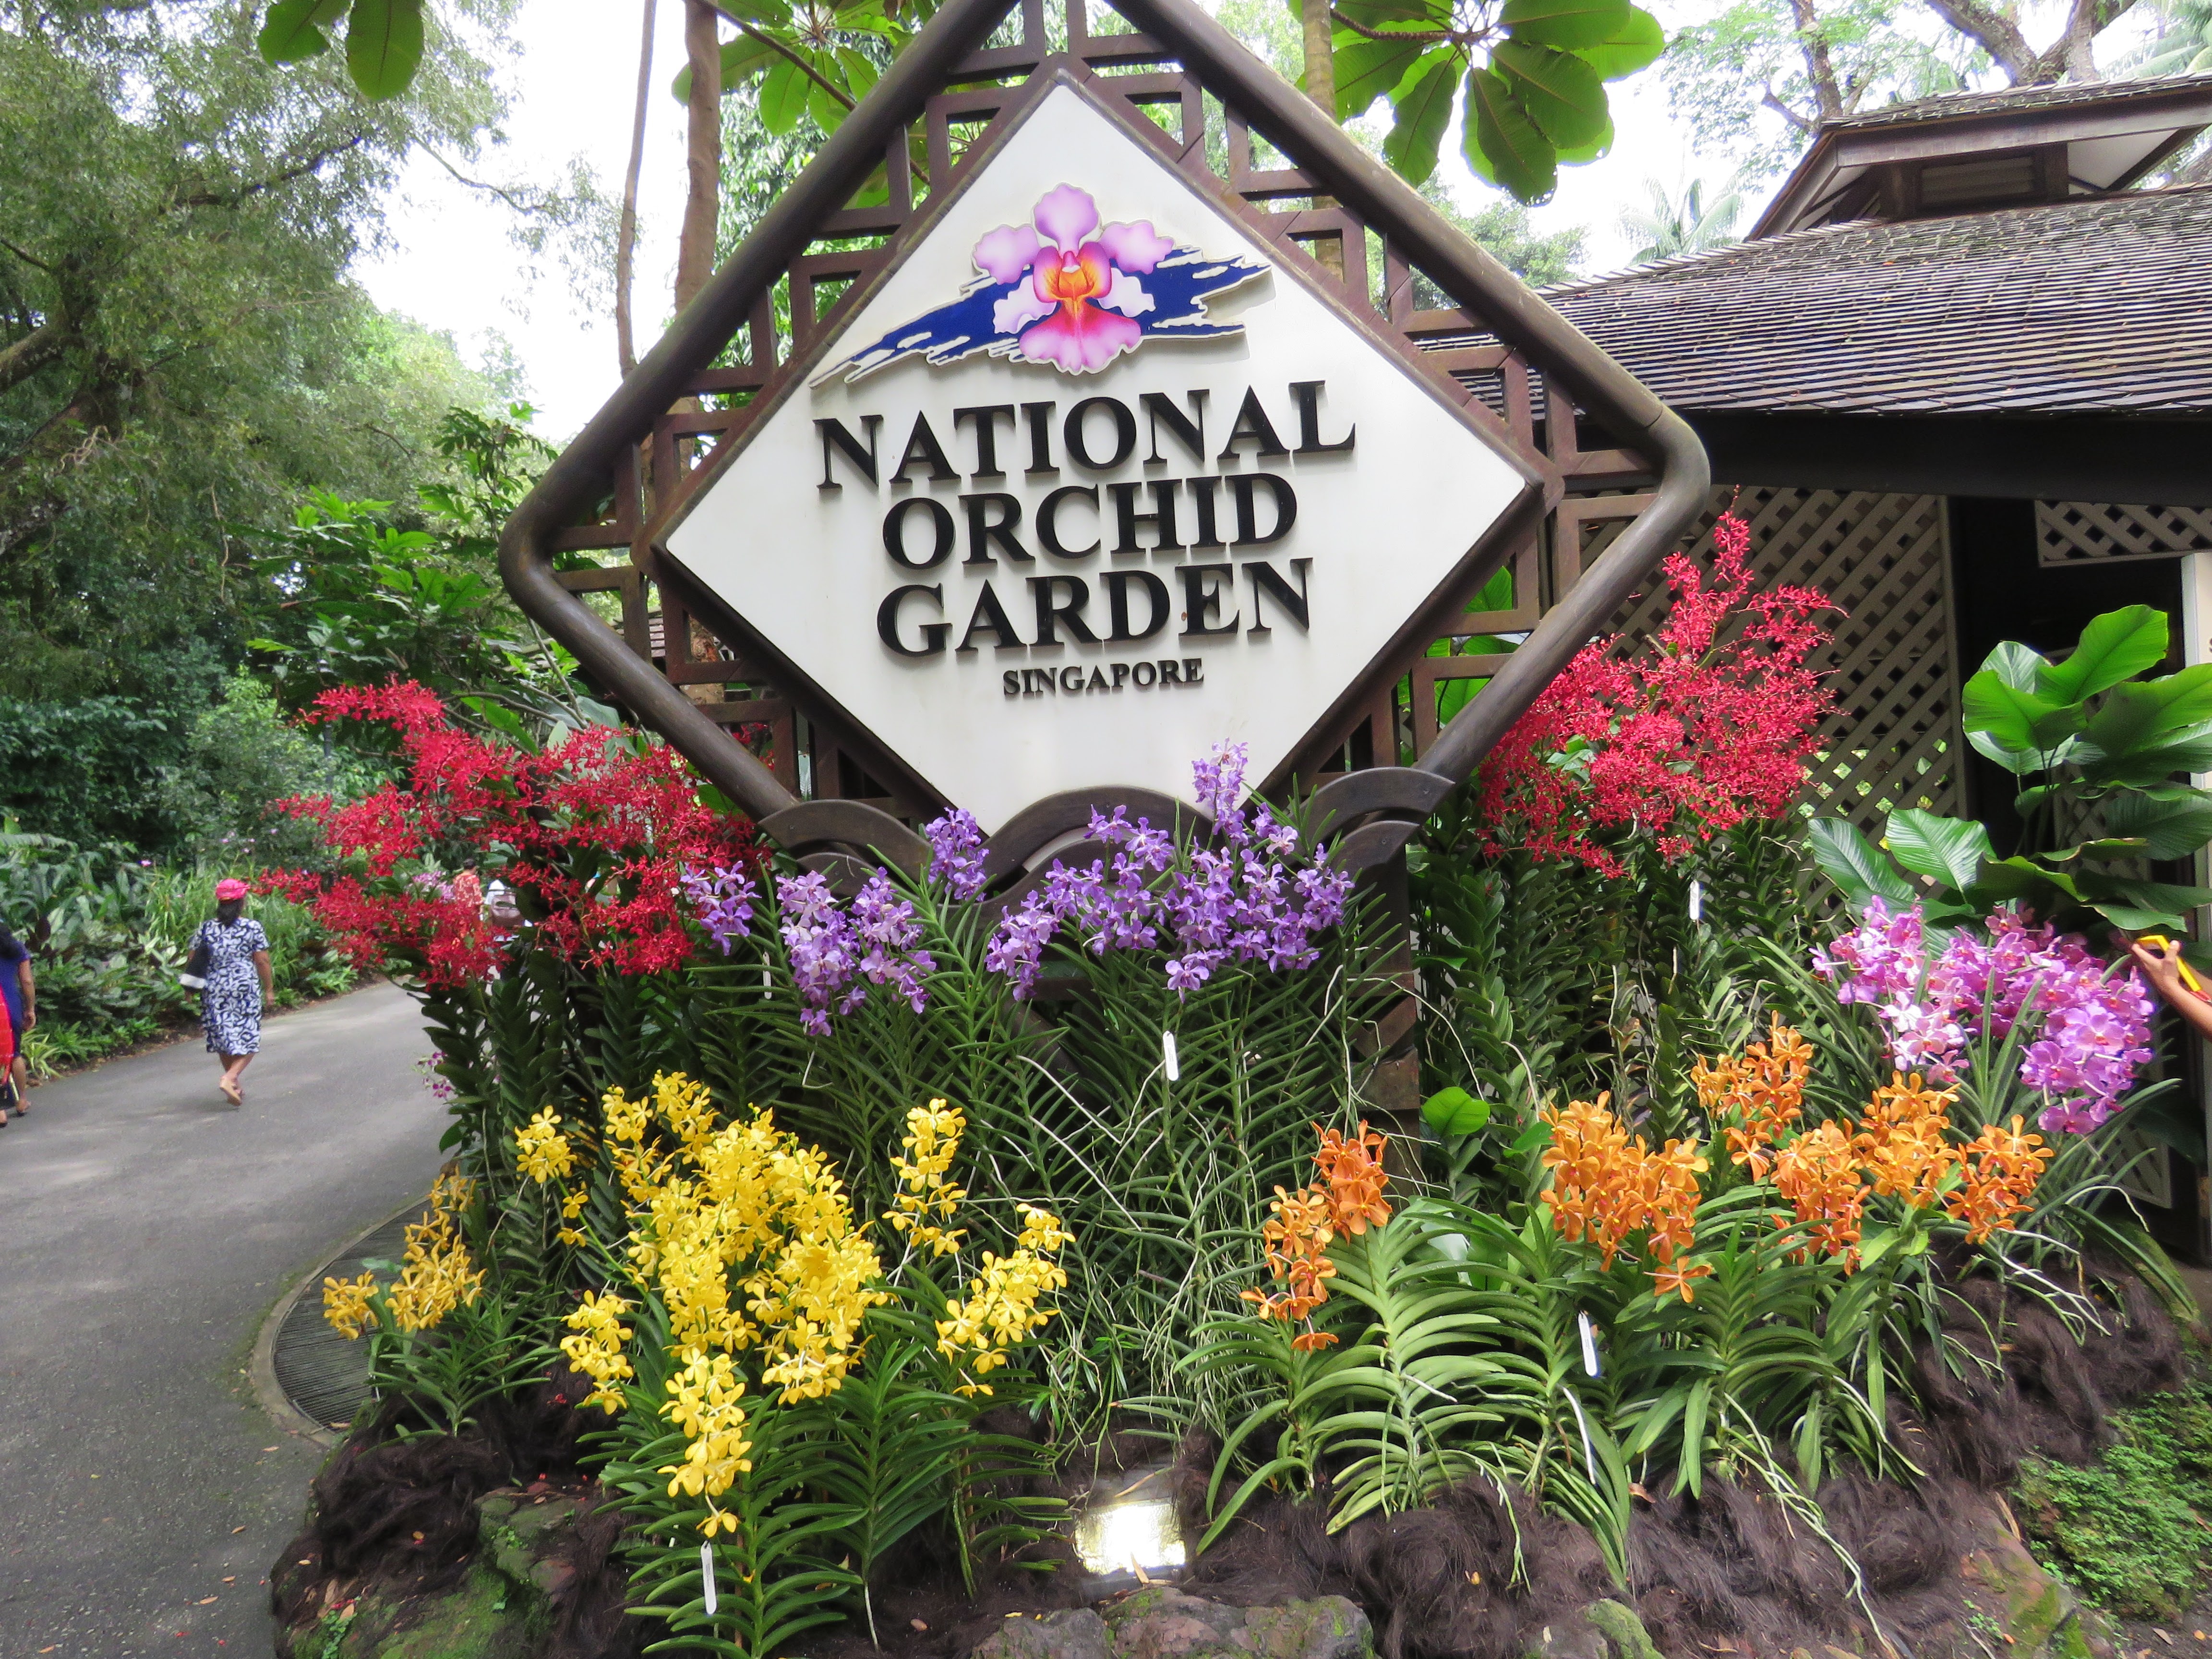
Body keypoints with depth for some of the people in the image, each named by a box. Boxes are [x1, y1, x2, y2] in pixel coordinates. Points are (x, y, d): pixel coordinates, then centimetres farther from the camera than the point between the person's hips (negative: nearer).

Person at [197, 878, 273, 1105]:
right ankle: (230, 1078, -19)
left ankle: (235, 1087, 21)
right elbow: (262, 961, -5)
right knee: (248, 1040, 3)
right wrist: (269, 988, 6)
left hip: (214, 991, 4)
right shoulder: (252, 927, -5)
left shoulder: (206, 929, 3)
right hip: (246, 989, -4)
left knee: (224, 1038, 14)